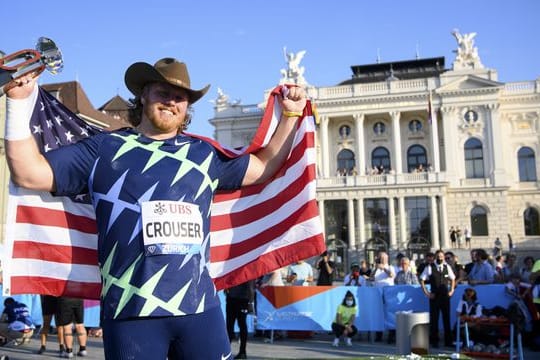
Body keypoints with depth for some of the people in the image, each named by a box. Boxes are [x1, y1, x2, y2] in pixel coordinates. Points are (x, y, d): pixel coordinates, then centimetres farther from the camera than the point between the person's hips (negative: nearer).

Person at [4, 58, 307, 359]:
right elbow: (30, 173, 5)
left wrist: (290, 115, 17)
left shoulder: (204, 153, 16)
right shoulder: (105, 149, 8)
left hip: (200, 307, 3)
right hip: (130, 312, -2)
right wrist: (20, 104, -3)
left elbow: (263, 167, 22)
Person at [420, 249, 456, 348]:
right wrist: (426, 293, -6)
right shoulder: (430, 268, -5)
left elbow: (453, 279, 18)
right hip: (434, 296, -2)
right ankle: (434, 341, 13)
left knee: (447, 318, 7)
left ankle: (448, 341, 17)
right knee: (434, 319, 3)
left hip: (445, 296, 3)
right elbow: (421, 280, -3)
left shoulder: (447, 267, 5)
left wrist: (451, 290, 7)